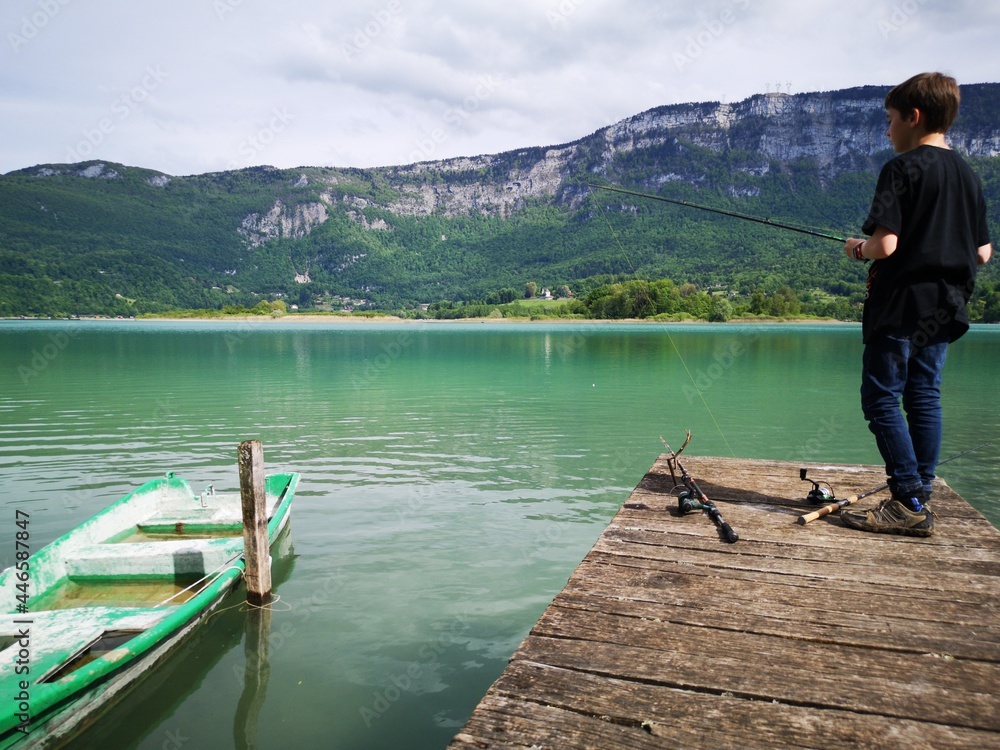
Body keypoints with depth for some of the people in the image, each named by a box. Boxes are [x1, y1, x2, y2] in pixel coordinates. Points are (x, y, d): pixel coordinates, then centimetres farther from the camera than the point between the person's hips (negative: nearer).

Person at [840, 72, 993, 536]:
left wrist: (858, 249, 0)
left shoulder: (902, 168, -11)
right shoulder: (968, 174, 12)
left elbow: (885, 245, -20)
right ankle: (920, 501, 13)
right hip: (944, 307, 8)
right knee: (924, 397, 10)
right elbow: (982, 253, 13)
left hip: (900, 305, -8)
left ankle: (909, 504, -4)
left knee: (881, 399, -3)